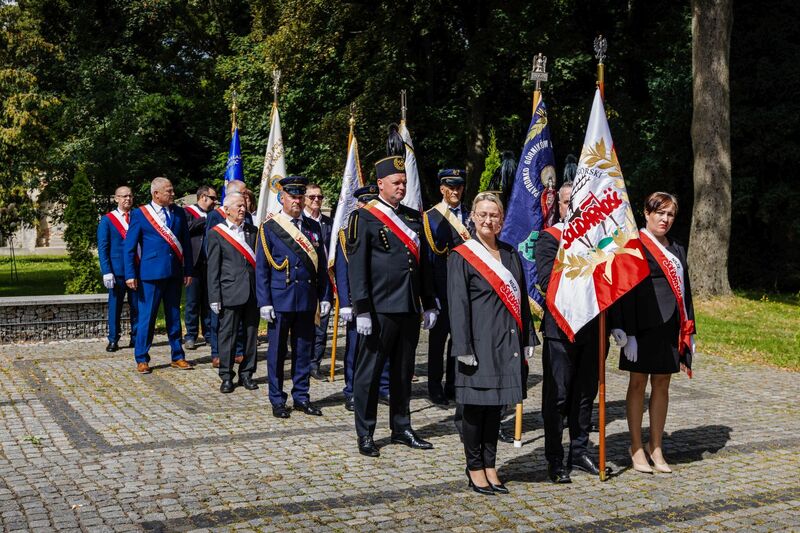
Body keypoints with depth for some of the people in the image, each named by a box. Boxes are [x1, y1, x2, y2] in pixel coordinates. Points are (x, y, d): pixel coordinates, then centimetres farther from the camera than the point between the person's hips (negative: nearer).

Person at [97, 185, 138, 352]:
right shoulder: (107, 220, 2)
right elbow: (102, 248, -1)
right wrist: (106, 272, -10)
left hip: (137, 269, 2)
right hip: (117, 270, -2)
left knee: (137, 305, 5)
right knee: (115, 305, 3)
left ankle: (136, 338, 14)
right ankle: (113, 340, 10)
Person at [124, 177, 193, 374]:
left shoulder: (179, 213, 8)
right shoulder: (139, 215, -2)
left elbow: (186, 244, 11)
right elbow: (129, 247, -1)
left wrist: (188, 271, 6)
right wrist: (130, 275, -7)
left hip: (174, 274, 4)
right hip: (150, 274, -4)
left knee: (174, 317, 11)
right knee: (146, 317, 0)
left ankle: (178, 357, 20)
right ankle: (142, 359, 11)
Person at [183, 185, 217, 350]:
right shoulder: (187, 211, 2)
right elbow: (188, 227, -16)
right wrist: (206, 219, -11)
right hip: (194, 262, -4)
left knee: (208, 300, 8)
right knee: (192, 301, 0)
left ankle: (209, 333, 16)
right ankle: (191, 336, 6)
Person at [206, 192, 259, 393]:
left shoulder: (253, 231, 11)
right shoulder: (216, 234, 0)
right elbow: (213, 269, -2)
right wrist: (214, 297, -7)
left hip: (252, 292, 4)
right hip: (230, 292, -4)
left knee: (251, 334, 8)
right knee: (228, 335, 2)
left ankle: (246, 373, 20)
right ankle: (226, 377, 12)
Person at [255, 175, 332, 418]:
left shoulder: (314, 227, 10)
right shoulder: (269, 227, -2)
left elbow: (322, 265, 12)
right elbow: (261, 268, -3)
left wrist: (325, 296, 7)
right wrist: (264, 302, -9)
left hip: (307, 300, 3)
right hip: (280, 300, -3)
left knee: (304, 350, 10)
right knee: (277, 351, 5)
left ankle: (301, 396, 21)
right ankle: (277, 400, 15)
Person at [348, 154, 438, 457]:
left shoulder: (414, 218, 14)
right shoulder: (364, 218, -4)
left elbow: (423, 264, 18)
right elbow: (357, 268, -8)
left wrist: (428, 305, 14)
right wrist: (362, 311, -14)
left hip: (409, 309, 6)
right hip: (379, 310, -6)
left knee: (403, 372, 14)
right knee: (369, 372, 3)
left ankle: (401, 428, 26)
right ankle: (365, 435, 13)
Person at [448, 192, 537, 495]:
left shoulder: (510, 256, 13)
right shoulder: (462, 257, -4)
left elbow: (522, 299, 15)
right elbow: (457, 305, -9)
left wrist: (527, 340, 10)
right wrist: (463, 347, -15)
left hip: (506, 343, 5)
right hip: (479, 342, -5)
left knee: (495, 404, 11)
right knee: (475, 405, 1)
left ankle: (489, 465, 19)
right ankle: (475, 467, 14)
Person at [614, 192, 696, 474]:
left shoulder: (677, 249, 15)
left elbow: (685, 290, 17)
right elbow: (626, 292, -11)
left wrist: (689, 331, 11)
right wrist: (629, 333, -16)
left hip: (670, 327, 6)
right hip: (644, 326, -6)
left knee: (662, 385, 10)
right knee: (638, 383, 4)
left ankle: (656, 446, 20)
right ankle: (636, 447, 13)